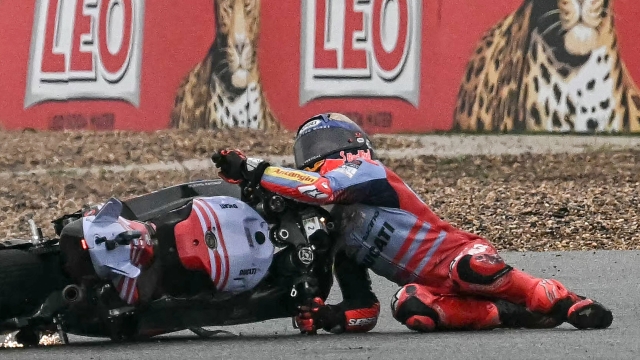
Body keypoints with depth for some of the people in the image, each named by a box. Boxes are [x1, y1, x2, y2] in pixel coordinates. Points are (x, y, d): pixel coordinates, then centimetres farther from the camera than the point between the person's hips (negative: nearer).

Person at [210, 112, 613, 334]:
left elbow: (323, 188, -25)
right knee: (410, 308, -30)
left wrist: (252, 170, -24)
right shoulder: (339, 239, 20)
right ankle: (508, 315, -15)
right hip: (434, 288, 5)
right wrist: (326, 317, -5)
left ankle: (567, 303, -15)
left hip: (462, 256, -5)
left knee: (474, 268, -40)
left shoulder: (368, 173, -1)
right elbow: (364, 313, 16)